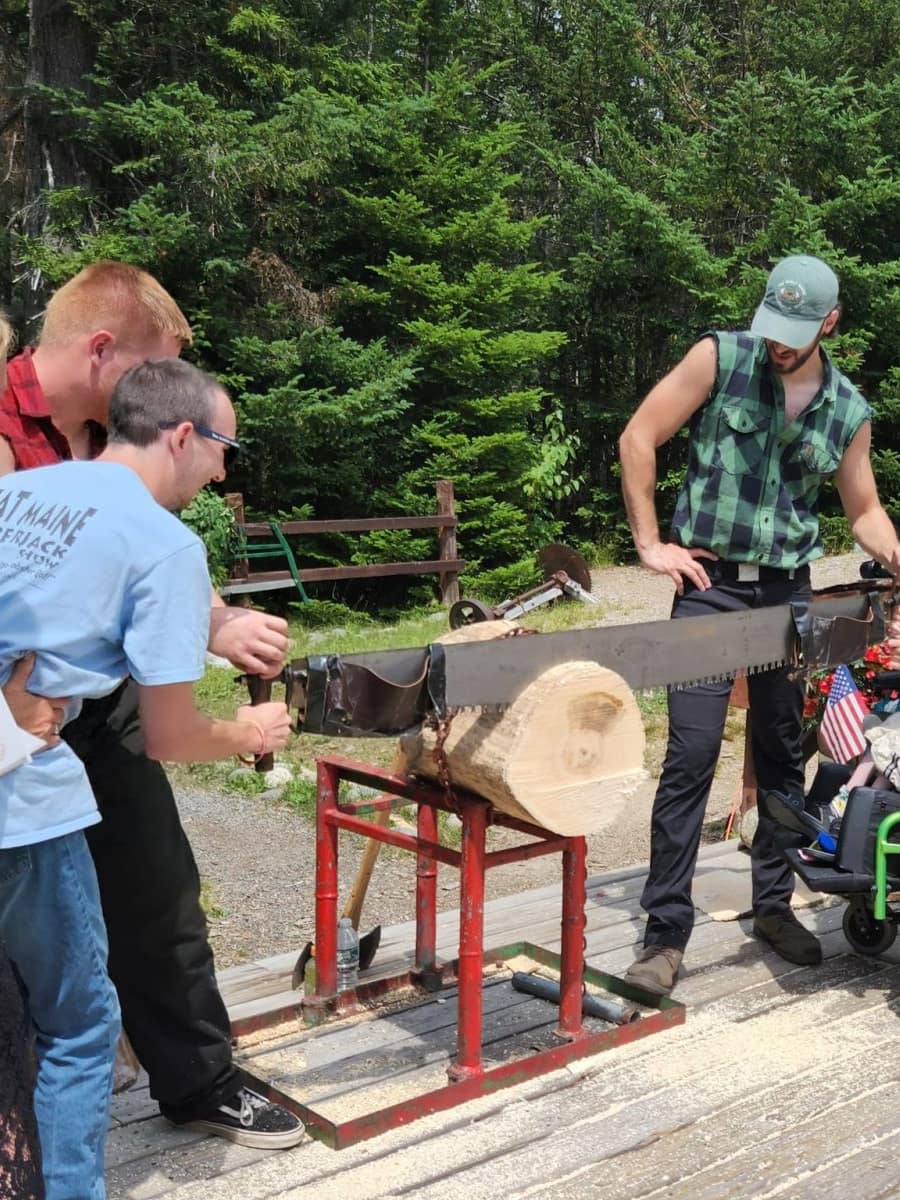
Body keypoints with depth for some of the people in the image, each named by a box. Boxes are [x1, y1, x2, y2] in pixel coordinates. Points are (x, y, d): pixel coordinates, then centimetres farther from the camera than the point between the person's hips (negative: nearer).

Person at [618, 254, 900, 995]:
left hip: (788, 589, 4)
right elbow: (639, 439, -4)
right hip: (710, 582, -3)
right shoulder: (720, 358, -6)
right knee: (692, 753, -10)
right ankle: (666, 933, -2)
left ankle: (774, 904, 28)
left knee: (784, 754, 10)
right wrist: (651, 543, -7)